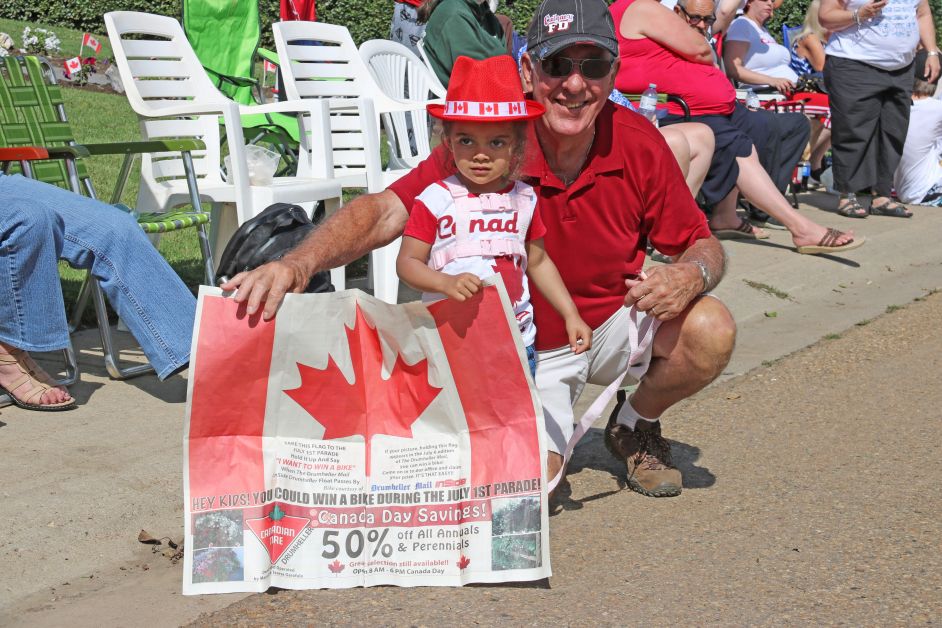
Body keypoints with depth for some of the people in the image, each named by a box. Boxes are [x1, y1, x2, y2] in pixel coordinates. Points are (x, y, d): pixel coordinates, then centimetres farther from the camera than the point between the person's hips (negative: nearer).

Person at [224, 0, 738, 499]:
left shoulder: (638, 142, -14)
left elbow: (701, 244, -4)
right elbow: (384, 211, -31)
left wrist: (689, 276, -30)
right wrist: (297, 264, -49)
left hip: (617, 324, 3)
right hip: (526, 347, -2)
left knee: (710, 330, -25)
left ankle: (636, 429, 9)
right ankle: (554, 425, 19)